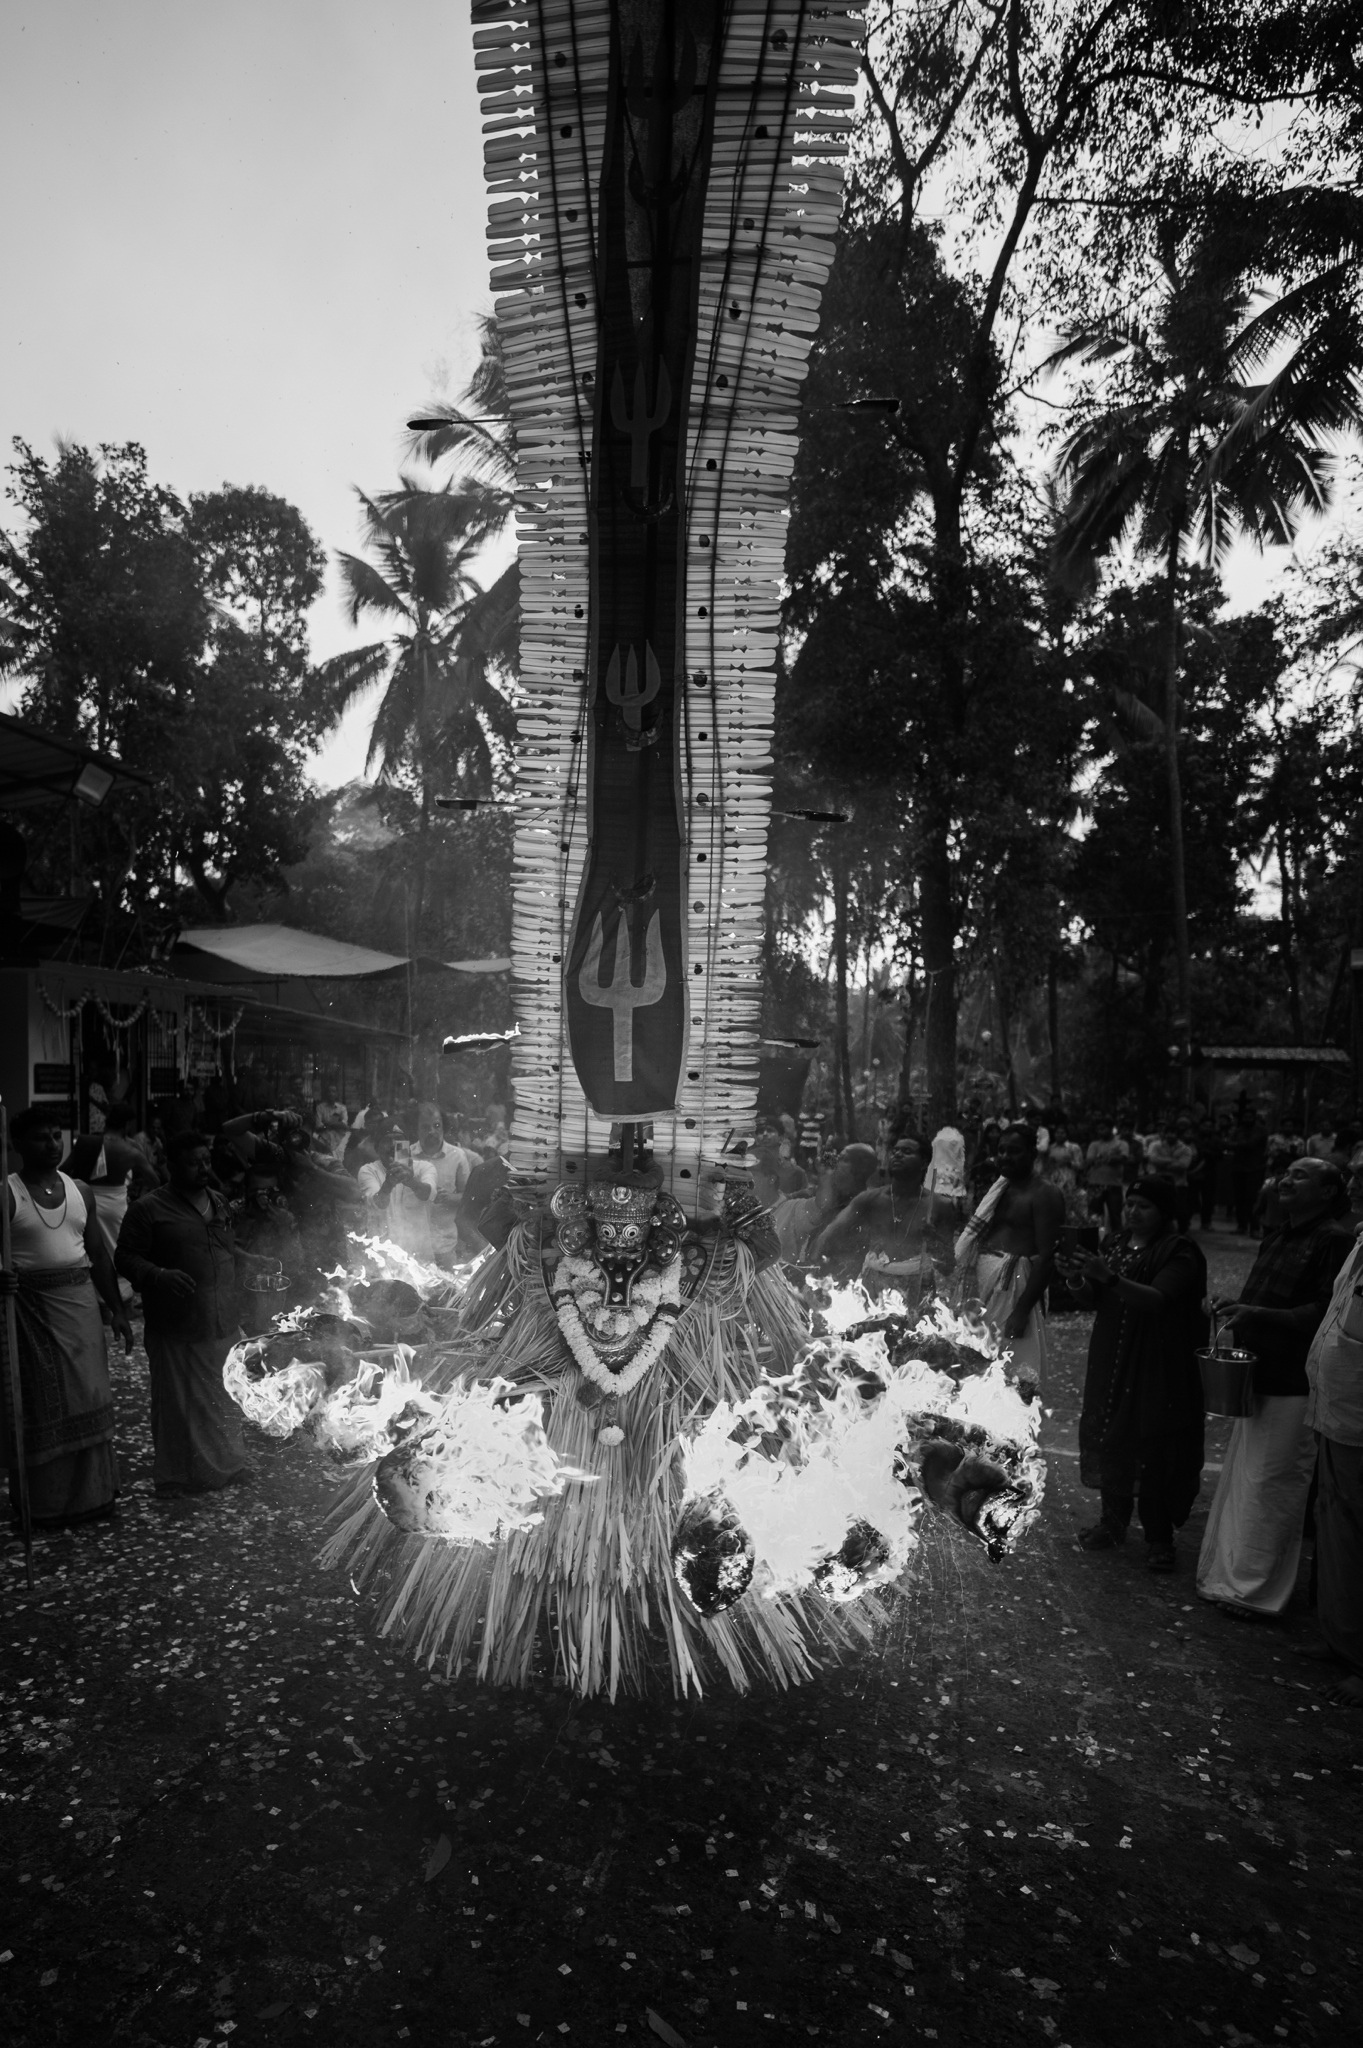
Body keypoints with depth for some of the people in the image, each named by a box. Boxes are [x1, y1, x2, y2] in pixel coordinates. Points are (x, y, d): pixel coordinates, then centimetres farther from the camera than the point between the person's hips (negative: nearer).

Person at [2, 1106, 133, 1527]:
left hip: (80, 1301, 4)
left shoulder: (80, 1191, 8)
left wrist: (117, 1308, 11)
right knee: (40, 1402, 4)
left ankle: (90, 1492, 22)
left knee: (88, 1395, 9)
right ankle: (42, 1501, 16)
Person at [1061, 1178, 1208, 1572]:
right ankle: (1113, 1521, 22)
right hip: (1112, 1362, 6)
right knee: (1108, 1439, 7)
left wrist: (1110, 1277, -34)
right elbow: (1096, 1302, 10)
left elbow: (1158, 1300, -24)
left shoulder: (1178, 1253, -10)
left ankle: (1159, 1539, 9)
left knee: (1154, 1450, -3)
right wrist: (1077, 1278, -10)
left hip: (1159, 1366, -6)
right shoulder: (1118, 1245, 9)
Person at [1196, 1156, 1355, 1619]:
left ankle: (1253, 1588, 9)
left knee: (1267, 1483, -2)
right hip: (1260, 1376, 9)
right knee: (1240, 1478, 15)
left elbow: (1325, 1312, -19)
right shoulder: (1277, 1239, 15)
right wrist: (1233, 1310, 5)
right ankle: (1228, 1575, 27)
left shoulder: (1334, 1242, -12)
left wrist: (1257, 1315, -25)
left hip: (1294, 1385, -9)